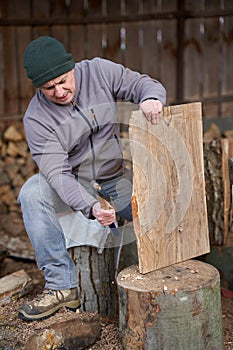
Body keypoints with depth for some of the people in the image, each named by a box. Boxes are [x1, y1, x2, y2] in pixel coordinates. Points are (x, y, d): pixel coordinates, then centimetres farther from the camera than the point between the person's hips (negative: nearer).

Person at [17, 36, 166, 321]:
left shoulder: (99, 71, -12)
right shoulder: (36, 118, -19)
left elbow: (144, 84, -5)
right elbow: (57, 173, -27)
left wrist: (151, 98, -32)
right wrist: (90, 207, -44)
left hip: (116, 178, 2)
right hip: (73, 185, -1)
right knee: (31, 193, -31)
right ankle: (61, 285, -27)